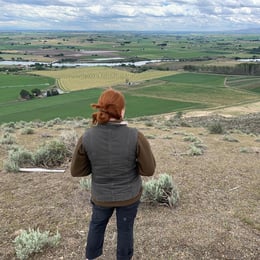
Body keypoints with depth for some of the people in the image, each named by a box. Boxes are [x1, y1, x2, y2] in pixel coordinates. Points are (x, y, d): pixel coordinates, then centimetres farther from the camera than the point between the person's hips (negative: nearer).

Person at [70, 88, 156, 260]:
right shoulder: (136, 136, -24)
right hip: (129, 195, -1)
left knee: (97, 223, 30)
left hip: (101, 196, 2)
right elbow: (149, 169, -15)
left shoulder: (87, 137, -20)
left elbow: (76, 171, -9)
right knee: (125, 227, 24)